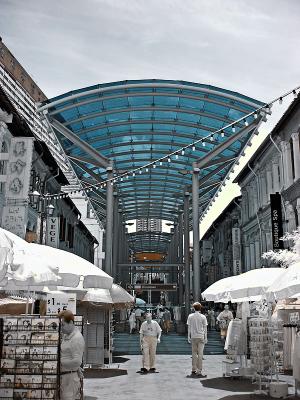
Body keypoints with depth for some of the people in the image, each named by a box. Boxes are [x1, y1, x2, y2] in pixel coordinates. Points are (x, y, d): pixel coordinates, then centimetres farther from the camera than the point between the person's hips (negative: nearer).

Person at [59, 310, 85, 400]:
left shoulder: (77, 338, -16)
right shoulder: (65, 336, 11)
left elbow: (77, 361, -20)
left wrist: (60, 362, -14)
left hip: (70, 376, -9)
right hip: (63, 375, 9)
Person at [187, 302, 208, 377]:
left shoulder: (190, 316, 0)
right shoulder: (203, 317, -5)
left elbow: (189, 327, 3)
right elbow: (205, 328, -2)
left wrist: (189, 337, 11)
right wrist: (205, 338, 5)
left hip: (193, 337, 3)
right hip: (201, 337, -3)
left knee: (194, 353, 15)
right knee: (200, 354, -1)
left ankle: (194, 370, 20)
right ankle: (199, 372, -3)